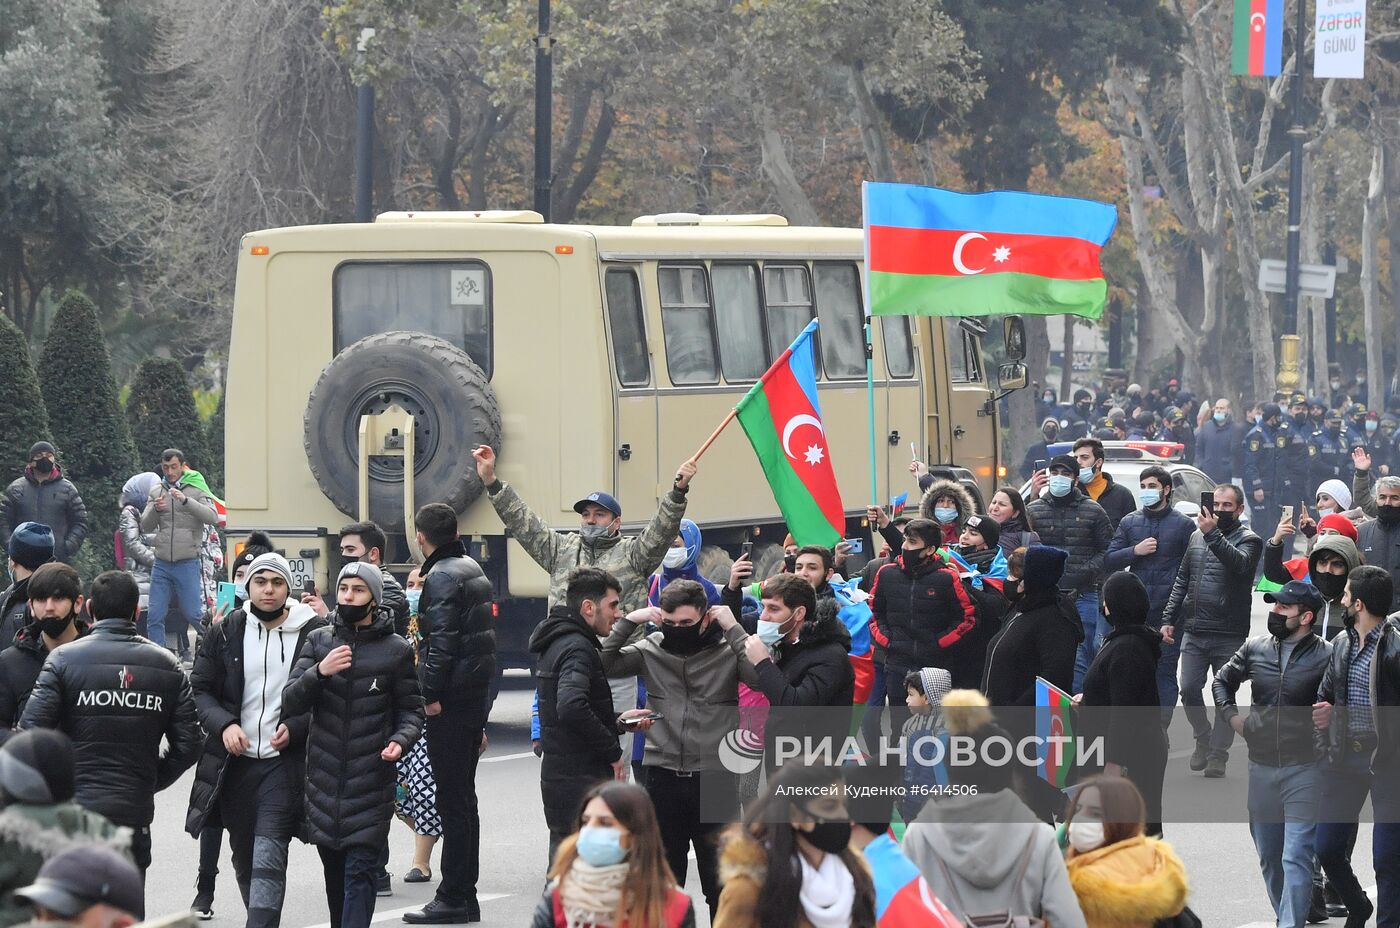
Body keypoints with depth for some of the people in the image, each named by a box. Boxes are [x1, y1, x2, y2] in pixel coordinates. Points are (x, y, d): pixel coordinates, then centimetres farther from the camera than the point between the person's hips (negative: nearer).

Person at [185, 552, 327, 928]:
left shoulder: (315, 633, -3)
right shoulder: (226, 633, 4)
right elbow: (199, 689, 6)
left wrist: (295, 728, -16)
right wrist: (223, 725, -12)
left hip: (285, 760, -4)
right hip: (235, 760, 4)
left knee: (268, 857, -16)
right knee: (244, 855, 14)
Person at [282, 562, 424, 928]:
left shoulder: (396, 650, 1)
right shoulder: (318, 641, 6)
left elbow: (411, 709, 7)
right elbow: (290, 703, -1)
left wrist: (400, 740, -14)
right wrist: (319, 672, -19)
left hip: (371, 782, -3)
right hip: (325, 779, 3)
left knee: (359, 871, -11)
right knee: (334, 870, 13)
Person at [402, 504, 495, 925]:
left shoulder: (442, 577, -13)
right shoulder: (473, 570, 17)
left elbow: (442, 639, -22)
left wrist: (432, 695, -18)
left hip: (449, 703, -10)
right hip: (476, 696, 10)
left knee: (453, 802, -8)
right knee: (463, 800, 14)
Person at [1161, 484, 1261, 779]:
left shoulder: (1248, 540, -1)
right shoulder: (1197, 536, 14)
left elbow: (1240, 563, -24)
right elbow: (1182, 580, 19)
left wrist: (1213, 534, -32)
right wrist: (1168, 618, 13)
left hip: (1229, 635, -4)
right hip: (1194, 632, 4)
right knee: (1189, 689, -2)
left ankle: (1218, 755, 7)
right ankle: (1203, 740, 18)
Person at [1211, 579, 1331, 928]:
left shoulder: (1325, 657, -9)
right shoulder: (1256, 648, 5)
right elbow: (1222, 681, 21)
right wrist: (1232, 717, 7)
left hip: (1305, 771, -5)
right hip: (1261, 768, 5)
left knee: (1296, 857, -12)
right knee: (1269, 857, 15)